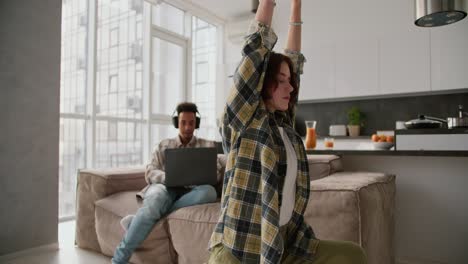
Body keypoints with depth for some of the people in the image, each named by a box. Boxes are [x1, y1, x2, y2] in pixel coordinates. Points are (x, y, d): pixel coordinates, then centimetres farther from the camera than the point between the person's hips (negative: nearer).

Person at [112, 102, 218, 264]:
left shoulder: (207, 146, 19)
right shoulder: (164, 146, 20)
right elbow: (150, 173, 8)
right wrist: (168, 177, -14)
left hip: (190, 192, 1)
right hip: (164, 187, 0)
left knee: (208, 191, -36)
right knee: (157, 198, -39)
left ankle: (138, 221, -33)